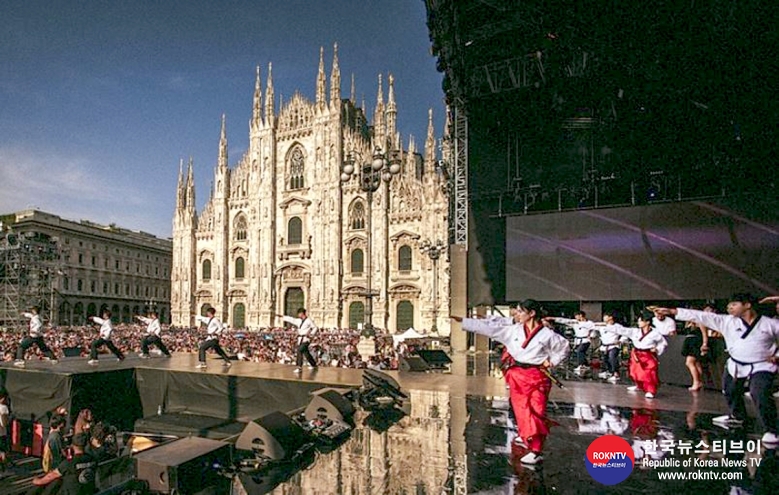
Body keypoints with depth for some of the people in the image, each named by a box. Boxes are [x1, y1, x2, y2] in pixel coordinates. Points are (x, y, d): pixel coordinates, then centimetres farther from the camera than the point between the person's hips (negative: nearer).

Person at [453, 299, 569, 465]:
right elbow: (488, 328, 0)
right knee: (522, 412, 5)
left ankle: (535, 450, 4)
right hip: (518, 376, 3)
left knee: (537, 413, -4)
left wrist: (552, 361, -1)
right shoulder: (513, 330, 3)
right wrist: (462, 320, -4)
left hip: (537, 377, -3)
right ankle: (534, 447, 21)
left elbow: (564, 347, 11)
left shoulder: (546, 334, -3)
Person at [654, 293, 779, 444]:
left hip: (762, 366, -5)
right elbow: (701, 316, -13)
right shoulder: (727, 321, -6)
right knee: (730, 391, 19)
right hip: (736, 365, 5)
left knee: (760, 395, -23)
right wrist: (672, 311, -20)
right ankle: (737, 416, 47)